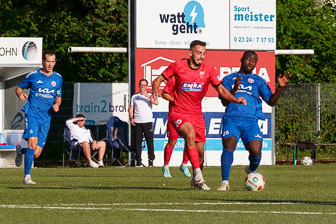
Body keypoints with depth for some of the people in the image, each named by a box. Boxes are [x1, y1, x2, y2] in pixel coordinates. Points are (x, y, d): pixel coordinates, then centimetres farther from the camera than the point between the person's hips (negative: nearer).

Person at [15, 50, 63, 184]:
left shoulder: (58, 78, 11)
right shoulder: (33, 76, 1)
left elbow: (58, 97, 22)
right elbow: (19, 88, 11)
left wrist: (57, 105, 0)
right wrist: (20, 94, -12)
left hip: (46, 118, 4)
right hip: (32, 114, -4)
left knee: (36, 153, -1)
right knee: (33, 142, -24)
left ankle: (20, 152, 34)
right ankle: (27, 176, -17)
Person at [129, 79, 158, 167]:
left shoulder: (150, 95, 7)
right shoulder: (134, 96, 14)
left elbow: (156, 102, -11)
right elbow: (131, 108, 17)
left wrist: (148, 96, -20)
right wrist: (131, 118, 2)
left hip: (147, 121, -2)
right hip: (137, 122, 2)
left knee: (150, 141, -5)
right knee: (137, 142, 0)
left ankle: (151, 160, -1)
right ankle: (138, 161, 5)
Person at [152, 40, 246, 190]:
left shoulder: (208, 70, 0)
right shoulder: (178, 66, -7)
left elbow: (221, 90, 1)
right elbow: (159, 80, 2)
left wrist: (235, 99, -17)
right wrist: (155, 92, -19)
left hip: (197, 114, 4)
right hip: (178, 113, -4)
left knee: (200, 152, 6)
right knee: (190, 134, -34)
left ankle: (196, 181, 33)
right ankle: (198, 175, -30)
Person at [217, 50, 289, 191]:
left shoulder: (258, 81, 21)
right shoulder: (229, 79, 19)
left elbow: (271, 101, 14)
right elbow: (225, 102, 7)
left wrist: (280, 87, -1)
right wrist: (234, 90, -11)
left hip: (250, 120, 1)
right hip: (231, 118, 0)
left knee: (256, 150, -17)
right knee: (228, 145, -24)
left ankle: (251, 171, 18)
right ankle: (225, 182, -19)